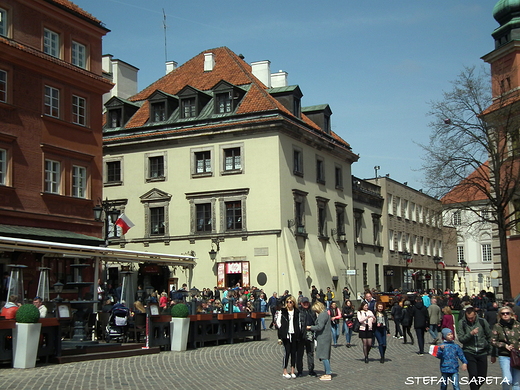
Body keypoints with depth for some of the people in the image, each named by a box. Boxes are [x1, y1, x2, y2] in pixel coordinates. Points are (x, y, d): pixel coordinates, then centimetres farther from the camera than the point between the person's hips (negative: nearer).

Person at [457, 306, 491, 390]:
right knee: (473, 375, -13)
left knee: (483, 376, 6)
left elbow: (489, 336, 10)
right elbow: (461, 339, -8)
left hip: (482, 352, 2)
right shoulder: (462, 323, -6)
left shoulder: (482, 321, -2)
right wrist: (471, 333, -22)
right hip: (469, 352, -2)